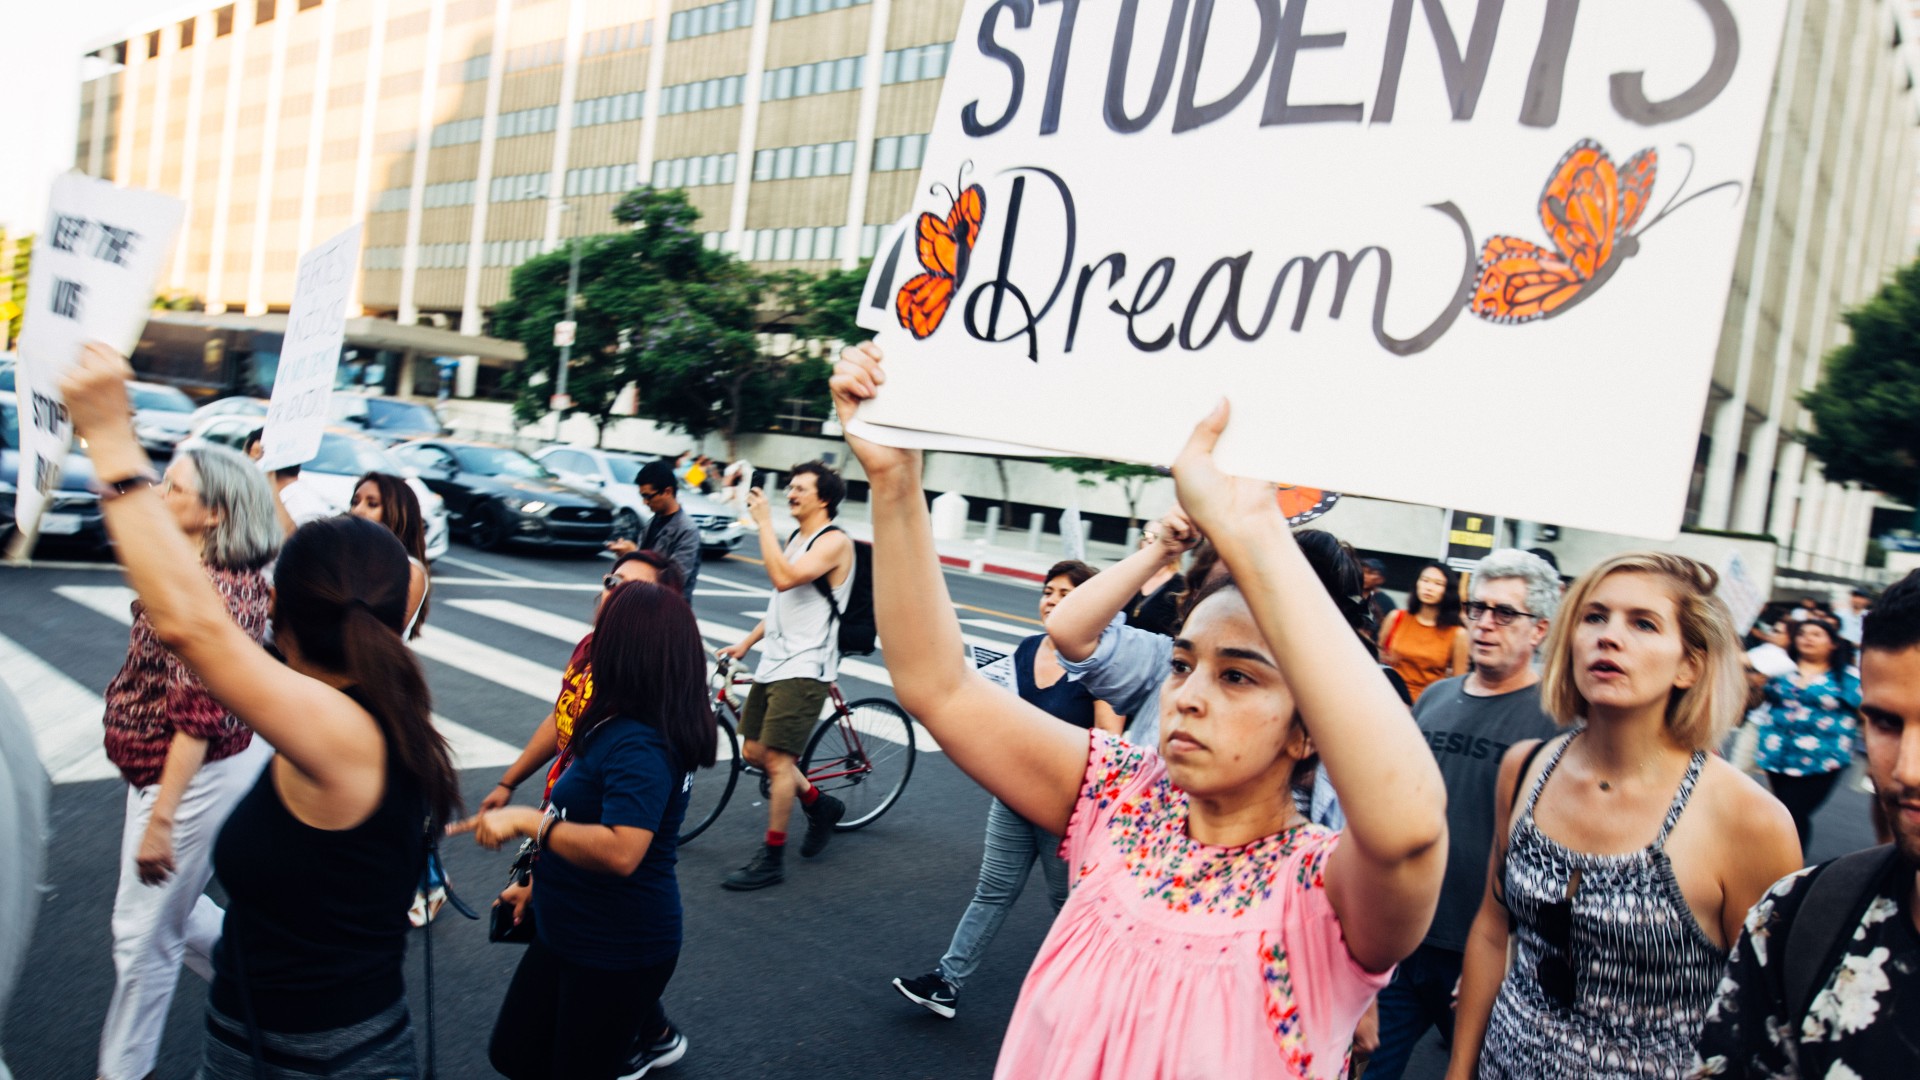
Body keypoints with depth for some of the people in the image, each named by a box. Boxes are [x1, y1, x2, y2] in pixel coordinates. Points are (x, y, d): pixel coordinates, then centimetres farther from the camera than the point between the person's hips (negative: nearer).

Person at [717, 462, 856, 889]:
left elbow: (784, 579, -28)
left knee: (778, 759, -8)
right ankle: (820, 804, 31)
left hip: (804, 668, -9)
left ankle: (772, 859, 3)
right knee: (754, 751, 12)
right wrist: (746, 643, 18)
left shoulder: (834, 542, -12)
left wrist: (764, 522, -23)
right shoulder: (797, 539, 17)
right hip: (773, 663, 10)